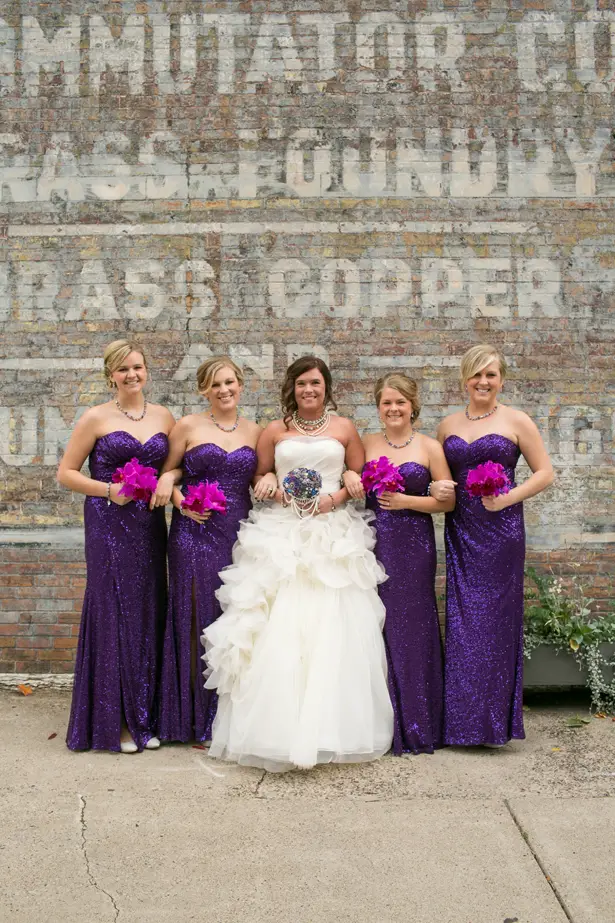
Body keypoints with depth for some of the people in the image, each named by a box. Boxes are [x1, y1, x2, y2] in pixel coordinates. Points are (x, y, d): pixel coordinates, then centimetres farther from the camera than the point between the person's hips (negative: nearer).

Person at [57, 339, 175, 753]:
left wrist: (169, 478, -4)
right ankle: (114, 722, 10)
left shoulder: (164, 417, 9)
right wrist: (109, 490, -13)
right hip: (108, 525, -4)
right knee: (113, 614, -2)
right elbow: (66, 473, 0)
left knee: (148, 615, 6)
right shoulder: (97, 418, -1)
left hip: (150, 526, 4)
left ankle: (144, 717, 19)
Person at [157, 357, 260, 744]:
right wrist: (180, 500, -11)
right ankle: (197, 718, 10)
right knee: (199, 617, -1)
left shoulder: (255, 432, 12)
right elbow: (165, 473, 6)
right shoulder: (188, 426, 2)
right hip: (196, 533, -3)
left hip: (240, 532, 3)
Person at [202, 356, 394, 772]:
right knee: (279, 631, -8)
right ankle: (279, 729, -1)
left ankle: (330, 728, 3)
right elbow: (260, 476, 19)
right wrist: (268, 482, -3)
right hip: (283, 536, 1)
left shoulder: (344, 429, 10)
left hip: (333, 536, 0)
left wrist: (336, 497, -6)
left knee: (331, 629, -7)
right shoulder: (275, 432, 11)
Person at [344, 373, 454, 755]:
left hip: (414, 547, -3)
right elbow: (349, 469, 21)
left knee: (411, 625, -1)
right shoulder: (367, 443, 8)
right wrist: (349, 475, -1)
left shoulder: (430, 447, 0)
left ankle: (415, 724, 13)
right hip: (375, 544, 3)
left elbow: (448, 501, -1)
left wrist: (406, 501, -12)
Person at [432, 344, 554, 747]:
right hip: (460, 532, 4)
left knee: (497, 618, 0)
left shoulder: (516, 421, -1)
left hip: (501, 531, -4)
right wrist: (437, 488, -2)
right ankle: (465, 721, 14)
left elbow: (545, 473, -1)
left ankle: (496, 720, 12)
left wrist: (507, 498, -15)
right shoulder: (448, 425, 11)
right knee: (462, 622, 4)